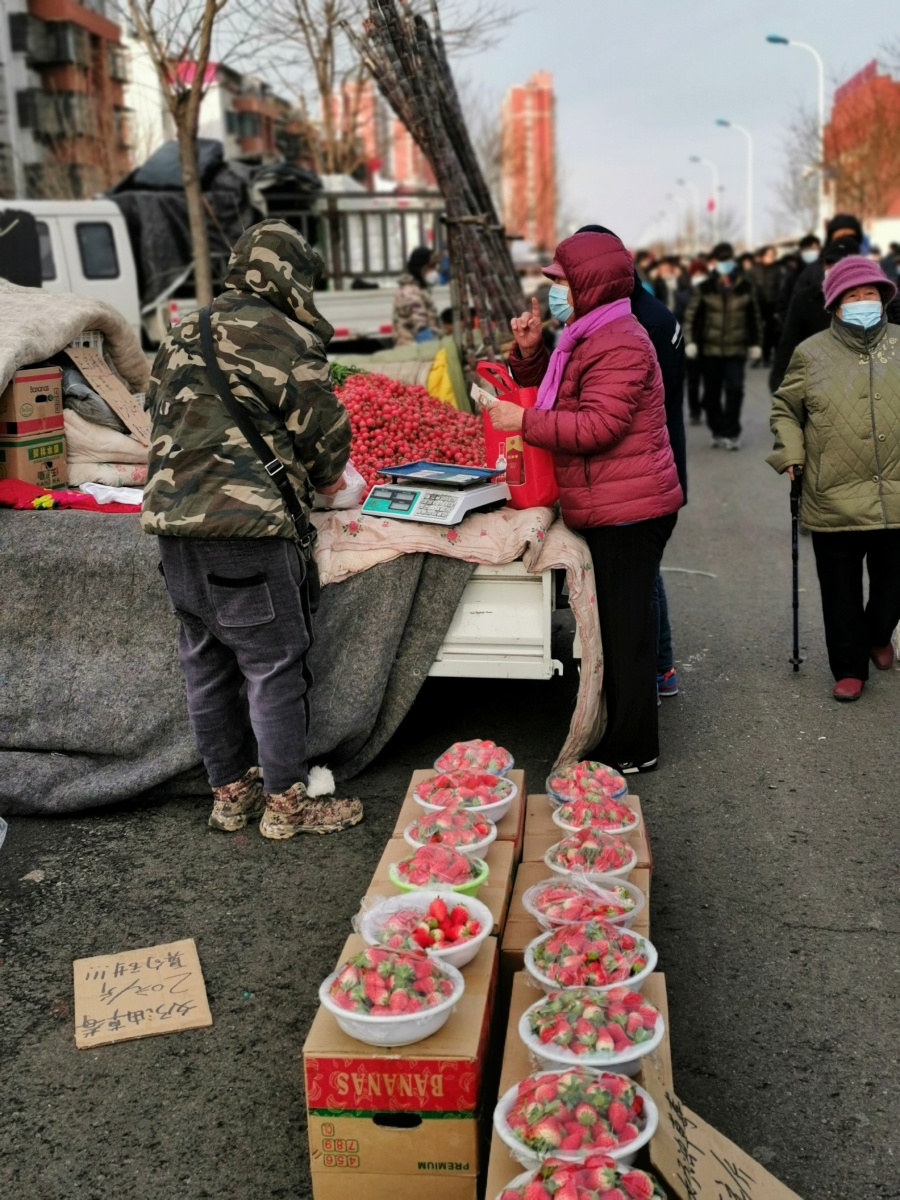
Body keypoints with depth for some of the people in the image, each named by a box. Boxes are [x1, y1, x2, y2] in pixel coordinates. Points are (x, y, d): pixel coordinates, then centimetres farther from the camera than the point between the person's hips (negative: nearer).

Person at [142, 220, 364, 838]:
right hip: (246, 528, -8)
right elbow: (326, 430, -2)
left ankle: (230, 792, 27)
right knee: (275, 664, 3)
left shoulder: (183, 335, 17)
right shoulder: (284, 338, -6)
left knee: (206, 662, 14)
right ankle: (287, 801, 12)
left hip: (172, 518, 8)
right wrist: (324, 476, 18)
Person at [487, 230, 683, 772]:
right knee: (619, 627, 18)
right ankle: (625, 738, 31)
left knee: (625, 630, -3)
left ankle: (632, 751, 8)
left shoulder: (619, 343, -16)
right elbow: (550, 396, 25)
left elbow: (598, 425, -24)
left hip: (628, 511, -11)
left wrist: (524, 421, -18)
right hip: (610, 508, 11)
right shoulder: (589, 335, 20)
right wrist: (529, 351, 7)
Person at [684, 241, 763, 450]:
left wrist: (755, 343, 9)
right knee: (711, 393, 5)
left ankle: (731, 433, -2)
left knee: (734, 389, -10)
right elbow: (692, 315, 2)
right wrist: (691, 341, -7)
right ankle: (717, 431, 19)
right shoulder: (705, 289, 1)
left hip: (736, 349, -1)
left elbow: (754, 317, 10)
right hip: (711, 349, 1)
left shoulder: (746, 287, 4)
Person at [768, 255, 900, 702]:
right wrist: (790, 453, -3)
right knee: (842, 593, 7)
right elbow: (784, 408, 10)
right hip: (834, 500, -2)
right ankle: (849, 667, 23)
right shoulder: (812, 353, 1)